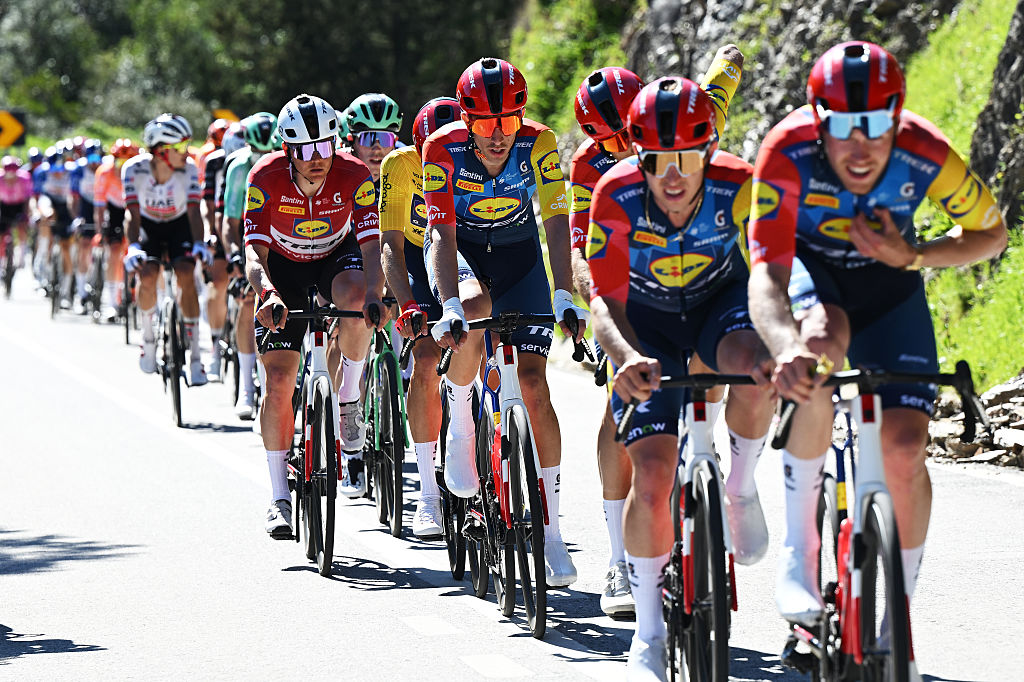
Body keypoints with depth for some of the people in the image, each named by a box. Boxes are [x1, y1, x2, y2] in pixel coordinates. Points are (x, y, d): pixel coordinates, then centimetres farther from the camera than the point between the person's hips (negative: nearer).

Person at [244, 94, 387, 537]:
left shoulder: (354, 176, -27)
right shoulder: (266, 179, -27)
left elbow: (372, 246, -34)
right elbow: (254, 253, -31)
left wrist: (374, 294, -53)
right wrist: (267, 293, -52)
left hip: (337, 257, 0)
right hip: (284, 268, 0)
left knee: (355, 298, -38)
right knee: (278, 380, -10)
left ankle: (347, 400, -14)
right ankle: (279, 497, -1)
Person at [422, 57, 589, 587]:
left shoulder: (537, 143, -24)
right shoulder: (442, 149, -25)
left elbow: (556, 223, -26)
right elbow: (443, 232, -29)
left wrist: (564, 297, -39)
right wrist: (449, 306, -42)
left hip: (518, 250, 1)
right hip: (459, 247, -1)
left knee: (533, 383, -9)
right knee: (475, 307, -38)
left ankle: (549, 531, -4)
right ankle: (460, 424, -12)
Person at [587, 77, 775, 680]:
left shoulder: (739, 187, -29)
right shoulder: (616, 196, -28)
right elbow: (606, 299, -27)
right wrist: (628, 358, -48)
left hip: (723, 298, 0)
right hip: (648, 319, 0)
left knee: (755, 372, -37)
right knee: (652, 475, -14)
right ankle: (649, 628, 4)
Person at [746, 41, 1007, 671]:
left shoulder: (928, 157, -30)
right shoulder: (788, 153, -34)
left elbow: (991, 234, -11)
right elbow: (766, 272, -41)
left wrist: (911, 257, -27)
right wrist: (787, 347, -61)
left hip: (888, 285, 2)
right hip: (808, 268, -1)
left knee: (905, 446, -14)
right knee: (825, 341, -36)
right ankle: (799, 546, -27)